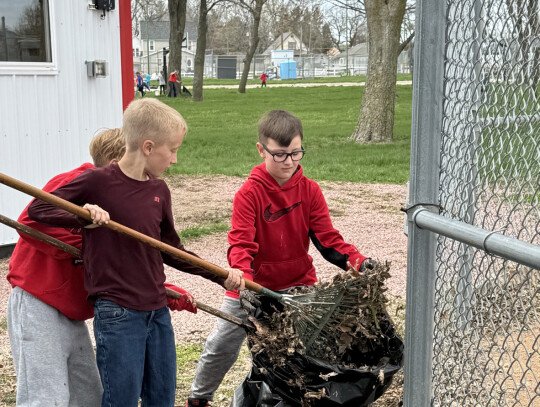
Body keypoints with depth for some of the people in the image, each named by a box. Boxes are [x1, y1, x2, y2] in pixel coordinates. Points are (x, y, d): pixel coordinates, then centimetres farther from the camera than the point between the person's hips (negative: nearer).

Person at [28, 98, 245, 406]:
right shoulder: (98, 182, -10)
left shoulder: (159, 191, 7)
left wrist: (221, 276, 11)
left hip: (158, 311, 6)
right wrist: (82, 216, -22)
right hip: (117, 314, -6)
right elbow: (37, 209, -4)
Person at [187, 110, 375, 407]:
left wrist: (357, 261, -25)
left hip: (299, 284, 2)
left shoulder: (309, 190, -6)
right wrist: (244, 281, -39)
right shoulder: (249, 193, -15)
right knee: (221, 347, 6)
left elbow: (327, 238, -7)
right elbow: (240, 244, -21)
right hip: (253, 287, -2)